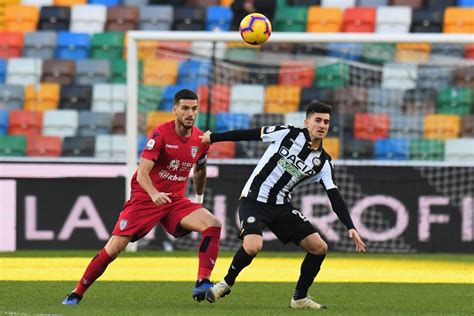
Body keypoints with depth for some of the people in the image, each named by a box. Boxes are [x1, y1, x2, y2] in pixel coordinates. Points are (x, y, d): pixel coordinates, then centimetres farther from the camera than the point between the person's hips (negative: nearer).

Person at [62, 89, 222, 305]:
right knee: (115, 246, -10)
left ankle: (202, 284, -23)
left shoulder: (201, 140, 1)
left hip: (175, 201, 4)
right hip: (144, 198, -4)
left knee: (213, 224, -20)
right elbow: (142, 172, -23)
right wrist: (154, 194, -40)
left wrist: (199, 197, 30)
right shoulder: (161, 134, -15)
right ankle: (77, 293, 5)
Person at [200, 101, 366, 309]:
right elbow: (249, 135, -1)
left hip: (281, 206, 5)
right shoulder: (288, 134, -9)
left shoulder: (323, 163, 1)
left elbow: (335, 198, -1)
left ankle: (299, 298, 13)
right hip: (253, 200, -5)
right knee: (253, 246, -30)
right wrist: (213, 138, 6)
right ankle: (226, 284, -3)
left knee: (319, 247, -4)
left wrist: (350, 227, -13)